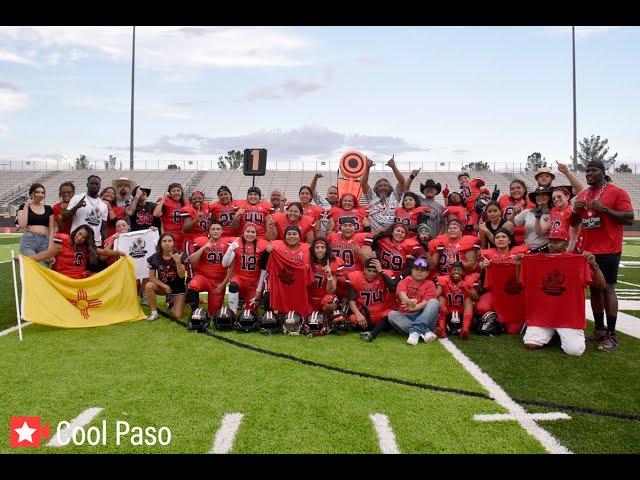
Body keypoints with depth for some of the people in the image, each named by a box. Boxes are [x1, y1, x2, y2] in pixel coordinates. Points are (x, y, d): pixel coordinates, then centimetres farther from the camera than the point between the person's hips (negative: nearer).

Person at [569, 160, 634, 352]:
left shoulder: (617, 192, -4)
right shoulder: (581, 195, 14)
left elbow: (630, 218, -11)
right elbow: (573, 223, 18)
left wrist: (604, 209, -21)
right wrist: (576, 210, -3)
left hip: (608, 250, -6)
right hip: (587, 250, 6)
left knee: (607, 289, -5)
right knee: (594, 288, 10)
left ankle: (611, 336, 0)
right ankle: (599, 330, 19)